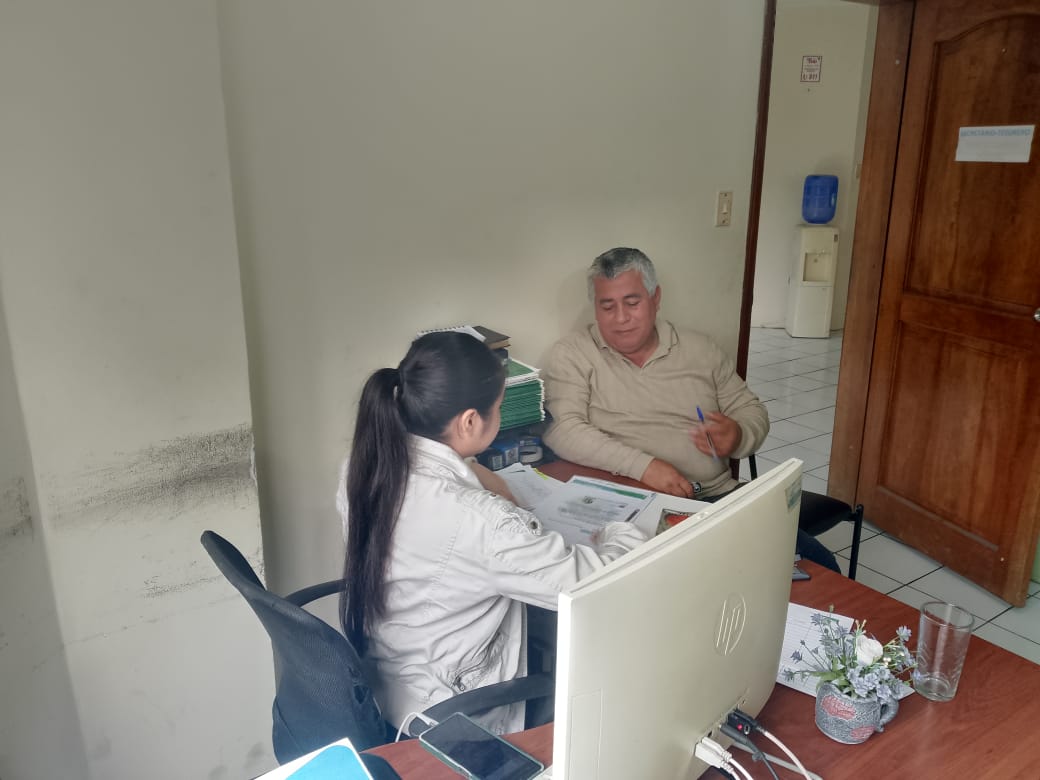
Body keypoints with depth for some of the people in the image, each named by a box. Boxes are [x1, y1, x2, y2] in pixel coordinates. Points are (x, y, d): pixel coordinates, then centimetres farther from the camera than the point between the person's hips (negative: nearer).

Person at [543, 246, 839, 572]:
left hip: (721, 496, 5)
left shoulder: (700, 349, 13)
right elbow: (561, 429, -13)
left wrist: (737, 437, -7)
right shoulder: (572, 354, 0)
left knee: (818, 566, -11)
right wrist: (642, 465, -24)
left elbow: (752, 410, 18)